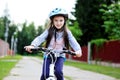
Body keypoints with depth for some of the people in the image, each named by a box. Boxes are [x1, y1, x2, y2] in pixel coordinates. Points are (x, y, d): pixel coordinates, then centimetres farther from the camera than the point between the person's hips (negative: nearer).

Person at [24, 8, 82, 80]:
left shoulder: (67, 33, -6)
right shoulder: (49, 31, -7)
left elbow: (73, 42, -17)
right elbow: (40, 38, -19)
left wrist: (78, 50, -39)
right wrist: (32, 45, -39)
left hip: (60, 56, 0)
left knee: (58, 71, -25)